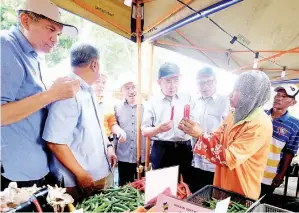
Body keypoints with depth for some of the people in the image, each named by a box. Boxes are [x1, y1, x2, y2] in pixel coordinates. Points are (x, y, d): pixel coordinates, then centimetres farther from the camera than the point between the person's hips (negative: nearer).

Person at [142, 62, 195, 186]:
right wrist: (159, 129, -20)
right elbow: (144, 131, -1)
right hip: (161, 151, -1)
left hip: (184, 149, 2)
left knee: (185, 185, 8)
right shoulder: (153, 102, 1)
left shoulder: (187, 99, 7)